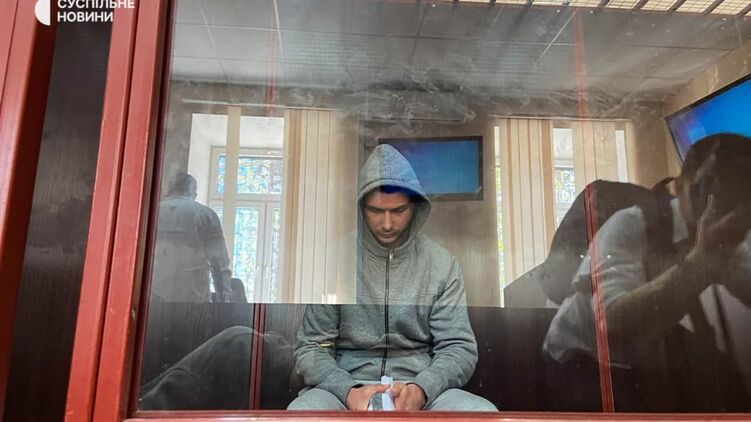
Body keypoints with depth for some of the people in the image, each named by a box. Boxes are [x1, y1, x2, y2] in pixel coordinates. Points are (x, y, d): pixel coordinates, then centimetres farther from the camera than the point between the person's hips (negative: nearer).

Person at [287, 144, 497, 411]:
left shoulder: (442, 263, 2)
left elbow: (459, 347, 1)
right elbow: (311, 349, 0)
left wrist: (421, 390, -19)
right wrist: (348, 392, -19)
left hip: (422, 389, 2)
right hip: (346, 386, -1)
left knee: (483, 411, -28)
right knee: (302, 410, -33)